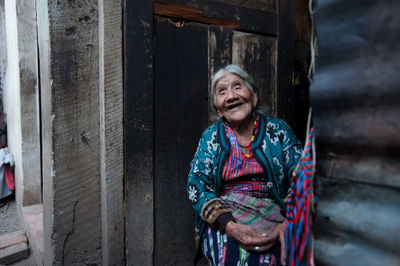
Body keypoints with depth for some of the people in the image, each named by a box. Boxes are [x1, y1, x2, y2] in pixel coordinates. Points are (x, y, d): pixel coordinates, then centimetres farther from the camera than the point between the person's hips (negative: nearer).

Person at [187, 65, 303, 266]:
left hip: (271, 214, 0)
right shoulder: (211, 137, 6)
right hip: (223, 217, 0)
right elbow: (196, 186, -2)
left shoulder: (278, 130, 5)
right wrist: (229, 226, -19)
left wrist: (290, 223, -17)